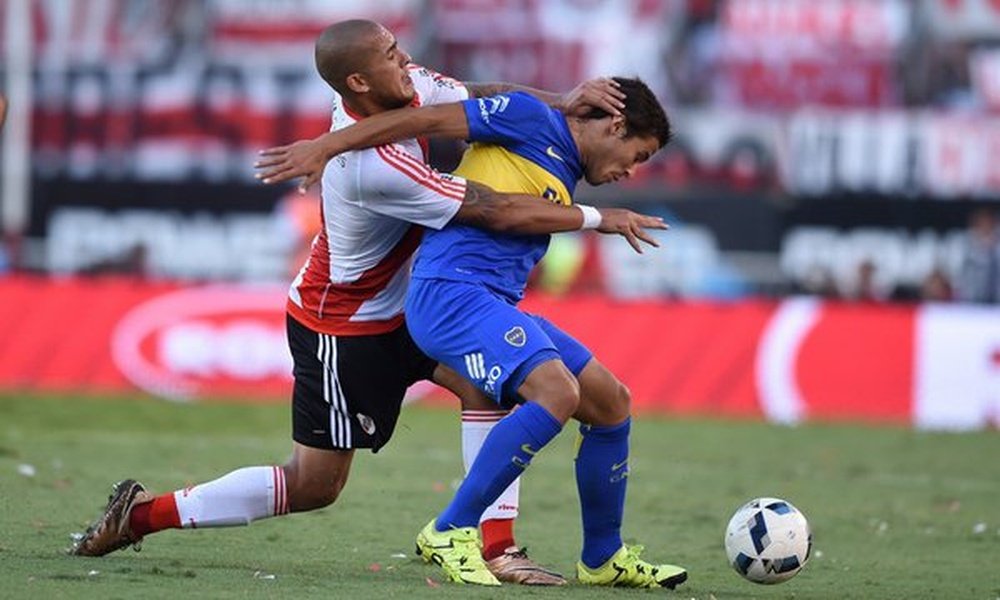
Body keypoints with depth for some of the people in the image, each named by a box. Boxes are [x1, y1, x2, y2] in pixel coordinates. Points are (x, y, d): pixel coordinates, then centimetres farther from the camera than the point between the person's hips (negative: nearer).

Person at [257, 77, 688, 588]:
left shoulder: (565, 180, 25)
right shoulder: (533, 121, -2)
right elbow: (430, 120, -6)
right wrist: (326, 146, -8)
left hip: (498, 305, 10)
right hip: (449, 292, -10)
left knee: (611, 404, 7)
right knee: (557, 391, -27)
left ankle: (603, 560, 22)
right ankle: (450, 534, -17)